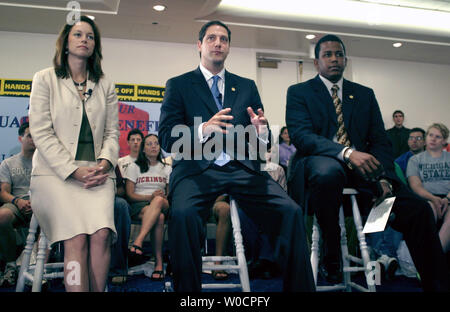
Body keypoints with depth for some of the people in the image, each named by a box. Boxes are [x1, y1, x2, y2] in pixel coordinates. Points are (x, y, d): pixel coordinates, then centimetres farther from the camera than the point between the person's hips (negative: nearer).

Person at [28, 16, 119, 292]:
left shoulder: (105, 86, 18)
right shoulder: (45, 79, 10)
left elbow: (112, 132, 14)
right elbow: (41, 133, 0)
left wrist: (105, 162, -7)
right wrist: (74, 170, -11)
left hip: (97, 173, 2)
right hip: (56, 172, -2)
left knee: (101, 235, -22)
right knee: (77, 238, -22)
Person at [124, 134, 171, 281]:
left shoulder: (167, 169, 21)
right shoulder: (134, 167, 13)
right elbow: (130, 194, 3)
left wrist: (159, 198, -11)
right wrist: (150, 196, -14)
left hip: (163, 205, 2)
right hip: (139, 206, -1)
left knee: (158, 201, -41)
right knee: (159, 217, -40)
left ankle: (138, 242, -53)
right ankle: (159, 262, -45)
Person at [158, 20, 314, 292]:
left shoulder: (247, 86, 21)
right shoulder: (179, 85, 13)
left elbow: (263, 144, 17)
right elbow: (167, 139, 1)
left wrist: (261, 132, -9)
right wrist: (203, 130, -18)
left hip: (242, 169, 3)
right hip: (197, 169, -2)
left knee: (291, 212, -22)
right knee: (183, 214, -34)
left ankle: (300, 286, -6)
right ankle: (187, 287, -13)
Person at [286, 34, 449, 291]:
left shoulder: (365, 94, 20)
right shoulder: (299, 92, 8)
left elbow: (380, 141, 12)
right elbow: (301, 136, -9)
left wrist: (385, 179, -8)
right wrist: (347, 152, -26)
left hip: (361, 168, 4)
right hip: (320, 163, -3)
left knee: (417, 207, -18)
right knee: (328, 172, -39)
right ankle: (331, 255, -15)